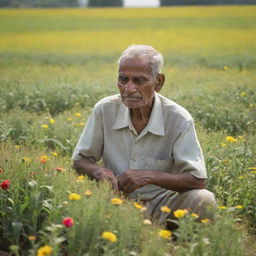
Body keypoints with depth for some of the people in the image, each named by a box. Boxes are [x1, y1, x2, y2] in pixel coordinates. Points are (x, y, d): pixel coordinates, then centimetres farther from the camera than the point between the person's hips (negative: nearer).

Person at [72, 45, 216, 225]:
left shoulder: (179, 120, -12)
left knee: (204, 200, -28)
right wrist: (98, 171, -20)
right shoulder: (105, 110, -6)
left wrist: (150, 176, -26)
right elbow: (79, 161, 4)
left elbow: (198, 180, -14)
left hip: (161, 205, 0)